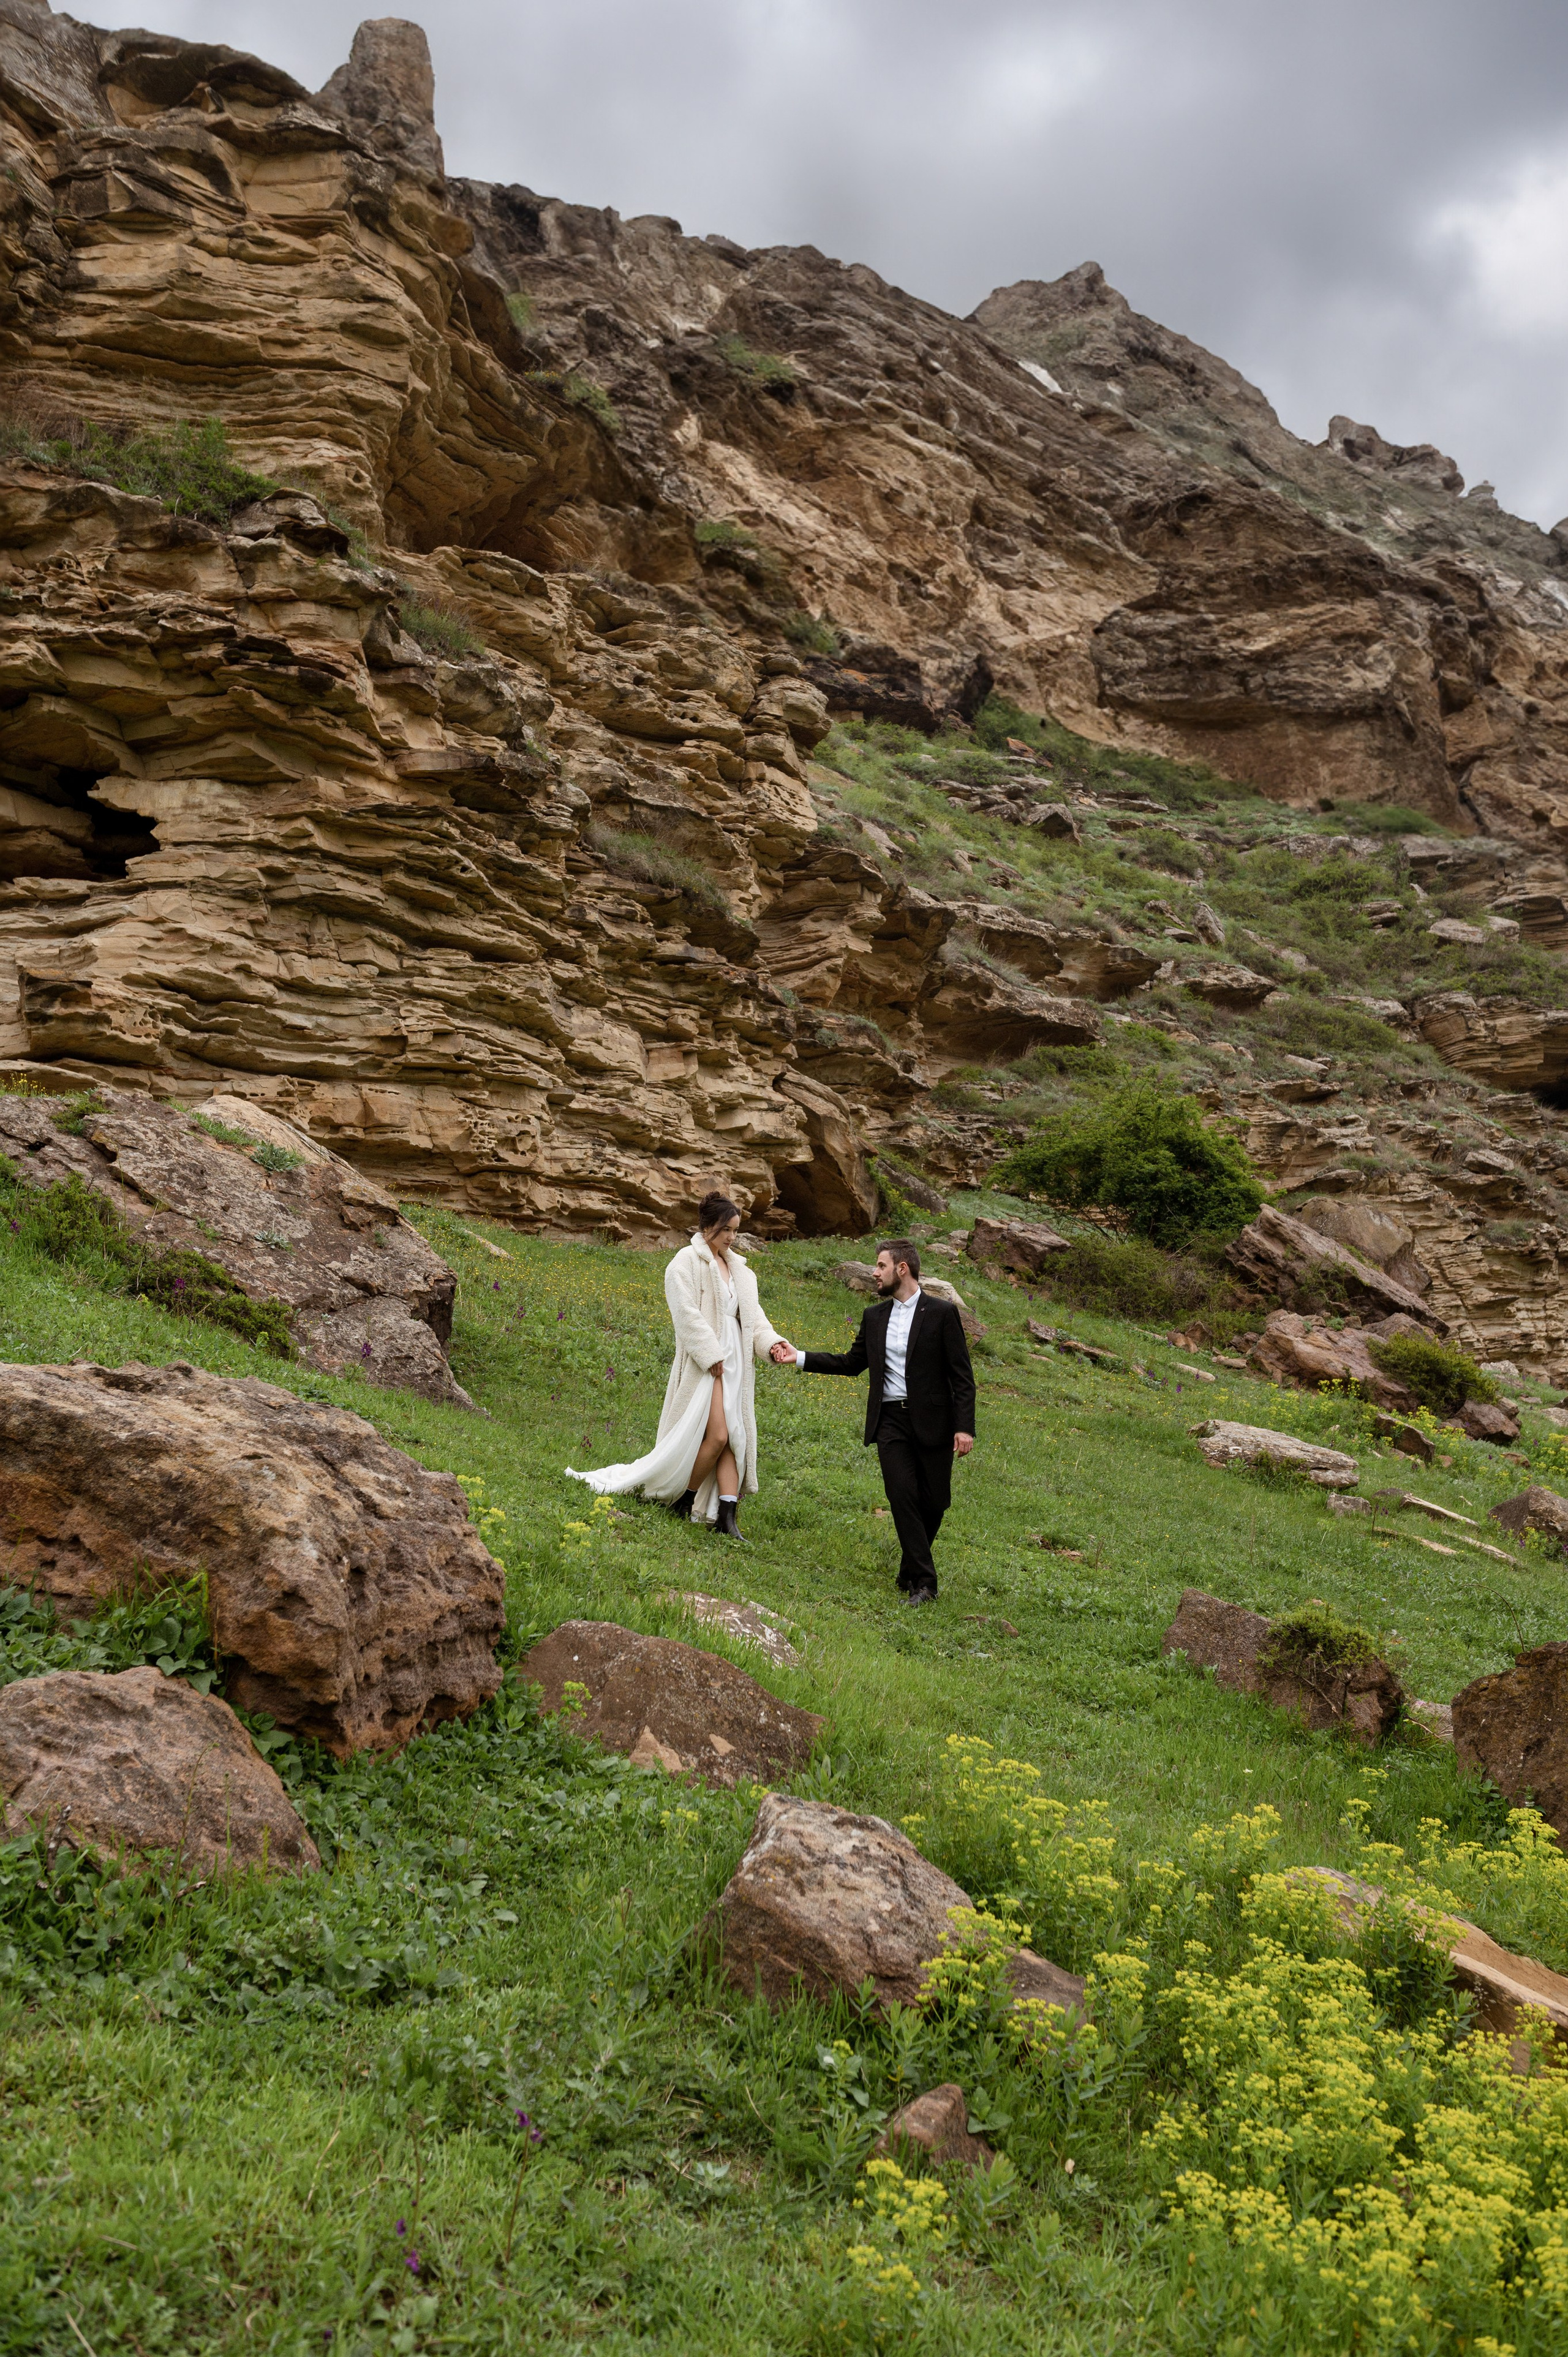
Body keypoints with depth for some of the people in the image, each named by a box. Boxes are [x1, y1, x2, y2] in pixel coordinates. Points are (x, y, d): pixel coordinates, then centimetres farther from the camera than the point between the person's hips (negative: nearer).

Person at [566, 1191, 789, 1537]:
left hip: (735, 1361, 7)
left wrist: (770, 1341, -7)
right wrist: (711, 1355, -19)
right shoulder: (687, 1262, -5)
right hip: (705, 1361, -7)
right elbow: (687, 1313, -14)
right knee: (717, 1434, -13)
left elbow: (752, 1312, 11)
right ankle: (684, 1502, 6)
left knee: (734, 1436, 1)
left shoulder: (738, 1268, 17)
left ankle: (727, 1515, 0)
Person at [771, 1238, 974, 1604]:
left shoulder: (942, 1313, -2)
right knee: (903, 1495, -12)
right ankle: (923, 1581, -7)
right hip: (890, 1420, 3)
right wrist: (799, 1357, 13)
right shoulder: (875, 1317, 13)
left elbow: (962, 1375, -4)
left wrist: (964, 1427, -12)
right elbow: (852, 1362, 21)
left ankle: (911, 1572, 24)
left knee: (933, 1502, 3)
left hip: (932, 1422, -3)